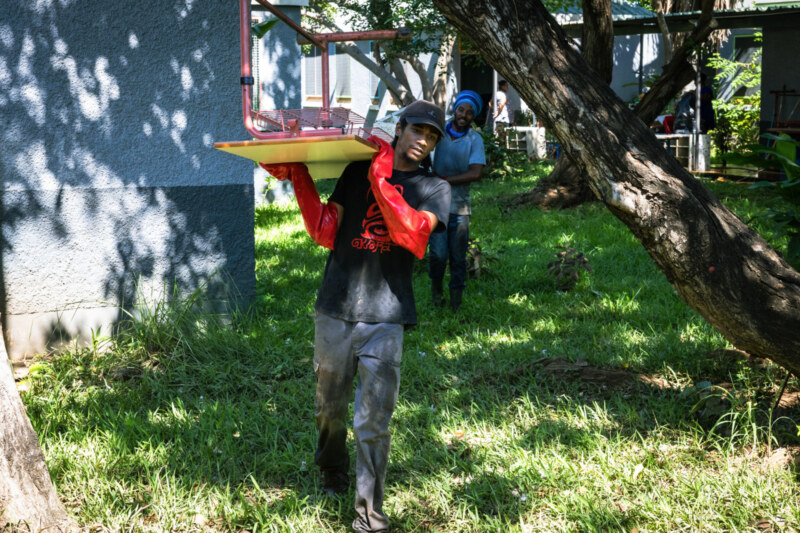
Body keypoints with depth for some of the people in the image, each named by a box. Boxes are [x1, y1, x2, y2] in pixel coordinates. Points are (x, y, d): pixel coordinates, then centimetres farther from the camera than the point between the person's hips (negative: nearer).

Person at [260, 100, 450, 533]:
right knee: (329, 406, 14)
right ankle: (332, 472, 41)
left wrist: (381, 180, -19)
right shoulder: (358, 170, 11)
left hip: (385, 318, -2)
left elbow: (412, 233, -14)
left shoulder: (433, 189, 7)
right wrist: (298, 178, 0)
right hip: (336, 309, 2)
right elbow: (325, 233, 5)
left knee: (373, 421, -7)